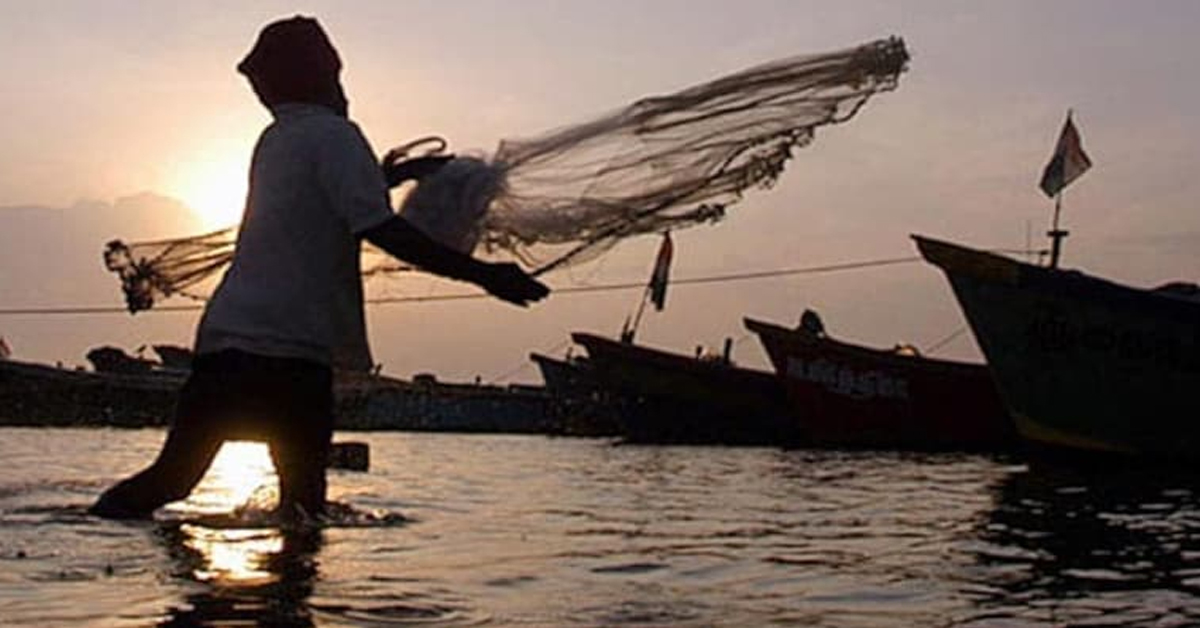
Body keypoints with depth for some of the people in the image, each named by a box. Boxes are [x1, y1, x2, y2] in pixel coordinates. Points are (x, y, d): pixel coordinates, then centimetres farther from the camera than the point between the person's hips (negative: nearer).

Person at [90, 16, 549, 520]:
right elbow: (380, 229, -15)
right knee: (302, 502, -4)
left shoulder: (274, 141, 22)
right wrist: (481, 274, -14)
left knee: (172, 476, 9)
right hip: (288, 350, -8)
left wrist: (401, 171, 45)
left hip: (224, 336, 8)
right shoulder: (331, 134, -3)